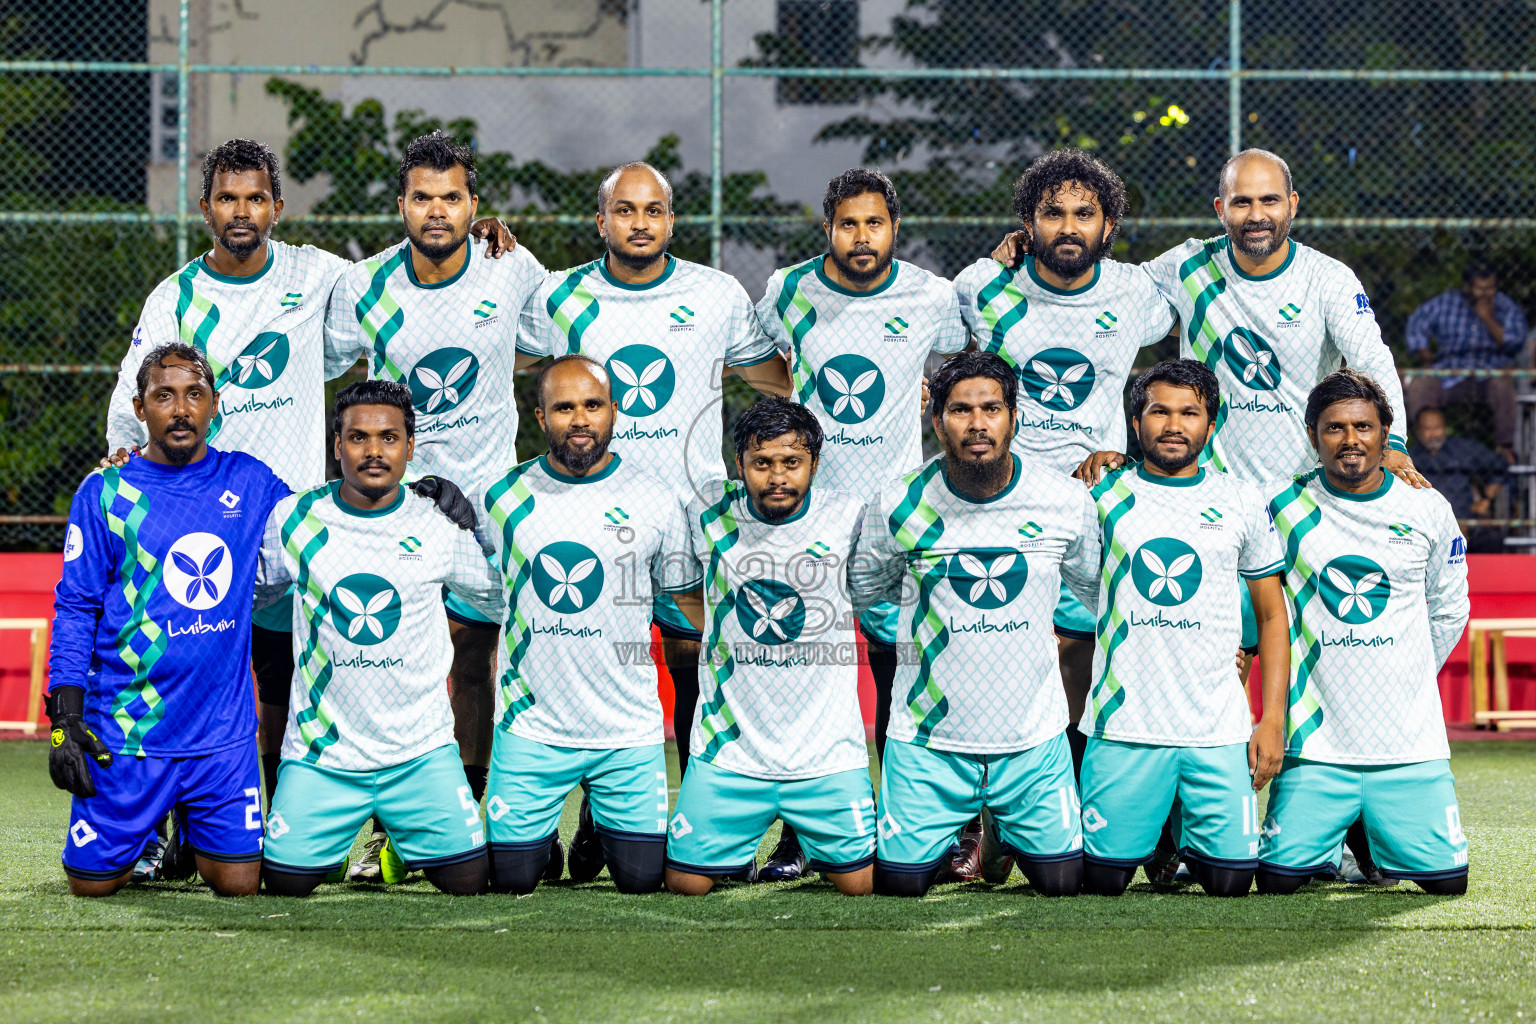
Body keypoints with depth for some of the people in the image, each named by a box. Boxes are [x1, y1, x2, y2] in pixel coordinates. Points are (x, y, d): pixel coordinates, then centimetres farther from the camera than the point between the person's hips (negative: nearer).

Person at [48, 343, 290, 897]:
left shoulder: (250, 482, 5)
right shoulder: (106, 493, -2)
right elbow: (76, 609, -1)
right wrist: (65, 719, -7)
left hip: (223, 731, 2)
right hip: (126, 733, -2)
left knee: (238, 882, -3)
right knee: (93, 882, -1)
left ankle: (192, 838, 31)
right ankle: (147, 831, 33)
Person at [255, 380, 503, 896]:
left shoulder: (439, 523, -1)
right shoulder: (294, 519, -2)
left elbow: (501, 600, 13)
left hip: (420, 751, 0)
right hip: (321, 752, 0)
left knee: (468, 879, -8)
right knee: (285, 882, -6)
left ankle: (403, 839, 25)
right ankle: (341, 835, 27)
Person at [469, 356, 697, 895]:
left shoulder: (656, 500, 0)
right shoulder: (501, 497, -1)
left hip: (629, 730, 0)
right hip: (532, 726, 0)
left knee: (641, 877, 2)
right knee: (512, 879, 0)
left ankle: (601, 818, 33)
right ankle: (544, 828, 33)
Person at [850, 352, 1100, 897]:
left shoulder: (1066, 502, -5)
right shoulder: (900, 505, -9)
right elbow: (859, 592, 10)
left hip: (1034, 740, 1)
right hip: (927, 743, -1)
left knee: (1063, 881, 2)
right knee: (899, 883, 1)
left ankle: (1008, 831, 34)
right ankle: (955, 832, 34)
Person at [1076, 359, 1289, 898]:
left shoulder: (1242, 503, 8)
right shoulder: (1105, 495, 5)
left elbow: (1273, 616, 11)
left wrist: (1273, 720, 3)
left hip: (1220, 731, 1)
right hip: (1124, 726, -1)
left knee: (1230, 881, -3)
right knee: (1103, 880, -3)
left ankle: (1189, 840, 29)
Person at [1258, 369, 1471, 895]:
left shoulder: (1428, 510, 3)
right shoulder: (1285, 509, -2)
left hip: (1411, 742, 1)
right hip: (1317, 742, -1)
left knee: (1446, 879, -5)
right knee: (1278, 877, -10)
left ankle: (1377, 837, 27)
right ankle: (1330, 840, 24)